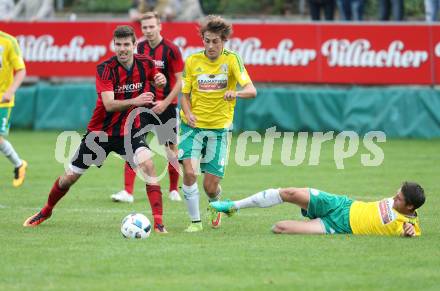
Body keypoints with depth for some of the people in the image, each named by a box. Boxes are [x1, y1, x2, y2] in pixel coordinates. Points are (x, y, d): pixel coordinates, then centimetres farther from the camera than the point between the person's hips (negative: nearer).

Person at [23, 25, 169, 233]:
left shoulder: (145, 64, -9)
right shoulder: (105, 69, -21)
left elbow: (155, 78, 16)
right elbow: (109, 104, -32)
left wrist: (160, 80, -9)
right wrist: (134, 101, -48)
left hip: (129, 130, 1)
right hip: (100, 131, -1)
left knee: (147, 165, -26)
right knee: (70, 177, 8)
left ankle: (158, 222, -24)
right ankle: (46, 211, 36)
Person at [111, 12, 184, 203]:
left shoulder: (171, 50, -11)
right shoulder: (141, 48, 4)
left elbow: (179, 81, -8)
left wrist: (165, 103, -16)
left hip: (166, 105, -3)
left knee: (171, 148, 6)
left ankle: (174, 190, 24)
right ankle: (128, 191, -10)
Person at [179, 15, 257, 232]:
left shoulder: (231, 60, -7)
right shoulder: (192, 61, -1)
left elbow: (251, 91, -17)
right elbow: (185, 95, 5)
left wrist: (236, 93, -40)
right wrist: (188, 113, -17)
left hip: (218, 127, -1)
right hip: (193, 125, 1)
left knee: (210, 186, 0)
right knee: (189, 172, -18)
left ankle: (216, 206, 36)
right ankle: (195, 221, -1)